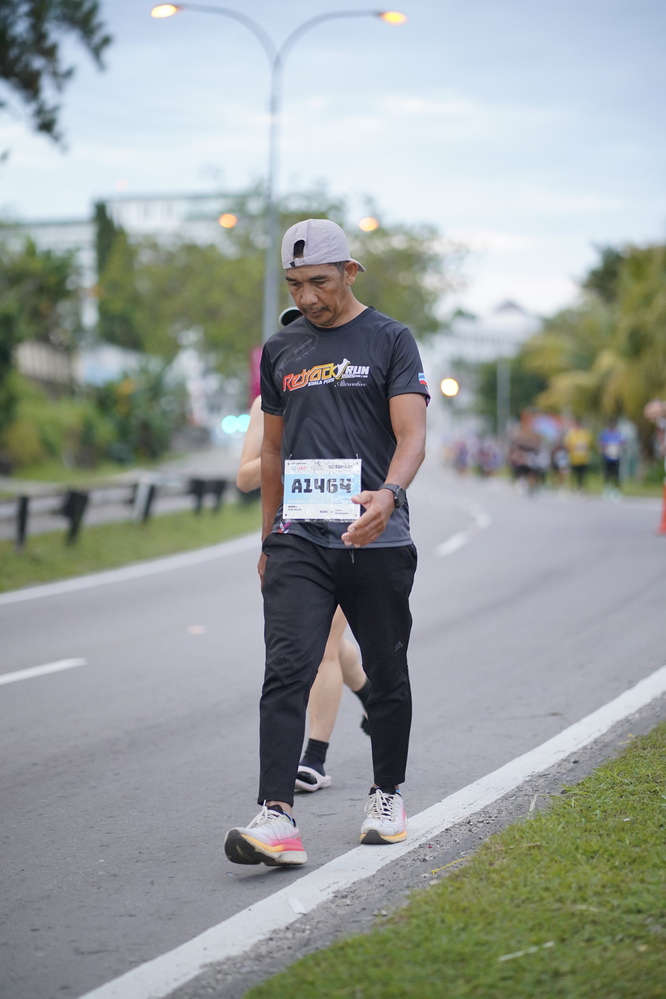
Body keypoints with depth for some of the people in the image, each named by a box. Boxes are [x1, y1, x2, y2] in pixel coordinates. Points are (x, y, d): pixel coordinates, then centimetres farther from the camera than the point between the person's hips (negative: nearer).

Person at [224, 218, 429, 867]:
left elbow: (412, 435, -10)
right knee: (287, 670, -13)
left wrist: (388, 494, -30)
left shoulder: (389, 340, 1)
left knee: (386, 674, 9)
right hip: (299, 539, 2)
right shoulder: (280, 351, 14)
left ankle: (387, 796, 29)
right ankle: (276, 816, -21)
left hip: (376, 538, -2)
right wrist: (268, 539, 23)